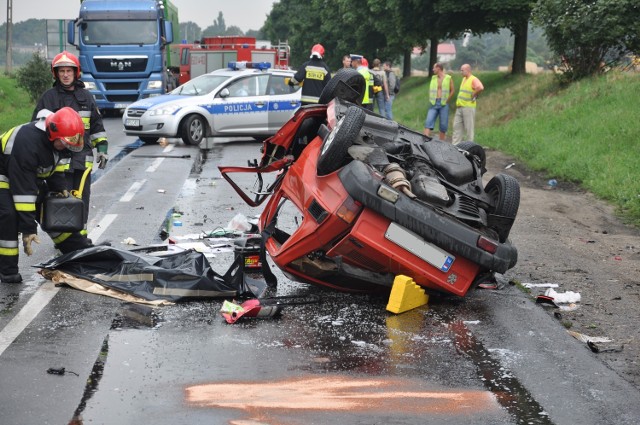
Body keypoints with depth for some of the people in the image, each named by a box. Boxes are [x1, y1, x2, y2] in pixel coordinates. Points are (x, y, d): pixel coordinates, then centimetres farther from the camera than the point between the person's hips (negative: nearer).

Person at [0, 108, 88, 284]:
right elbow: (23, 190, -38)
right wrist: (28, 229, -37)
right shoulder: (26, 143, -40)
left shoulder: (55, 138, -16)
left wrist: (60, 189, 2)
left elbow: (55, 163, 9)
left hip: (32, 175, 8)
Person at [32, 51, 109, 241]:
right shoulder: (48, 97, 4)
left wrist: (102, 147, 10)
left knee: (82, 197, 6)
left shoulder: (86, 96, 12)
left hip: (83, 158, 2)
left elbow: (97, 125, 18)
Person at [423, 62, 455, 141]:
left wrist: (446, 100, 1)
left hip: (444, 104, -3)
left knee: (443, 124, 1)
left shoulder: (448, 78, -1)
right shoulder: (433, 78, 10)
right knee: (428, 122, -10)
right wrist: (431, 100, 8)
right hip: (433, 103, 3)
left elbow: (452, 90, 5)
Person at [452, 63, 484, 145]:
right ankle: (455, 145, 11)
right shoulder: (464, 79, 17)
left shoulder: (474, 79, -11)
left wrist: (474, 96, -16)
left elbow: (480, 88, -29)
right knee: (457, 126, 8)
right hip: (459, 107, 9)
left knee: (468, 127, -2)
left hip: (468, 107, -9)